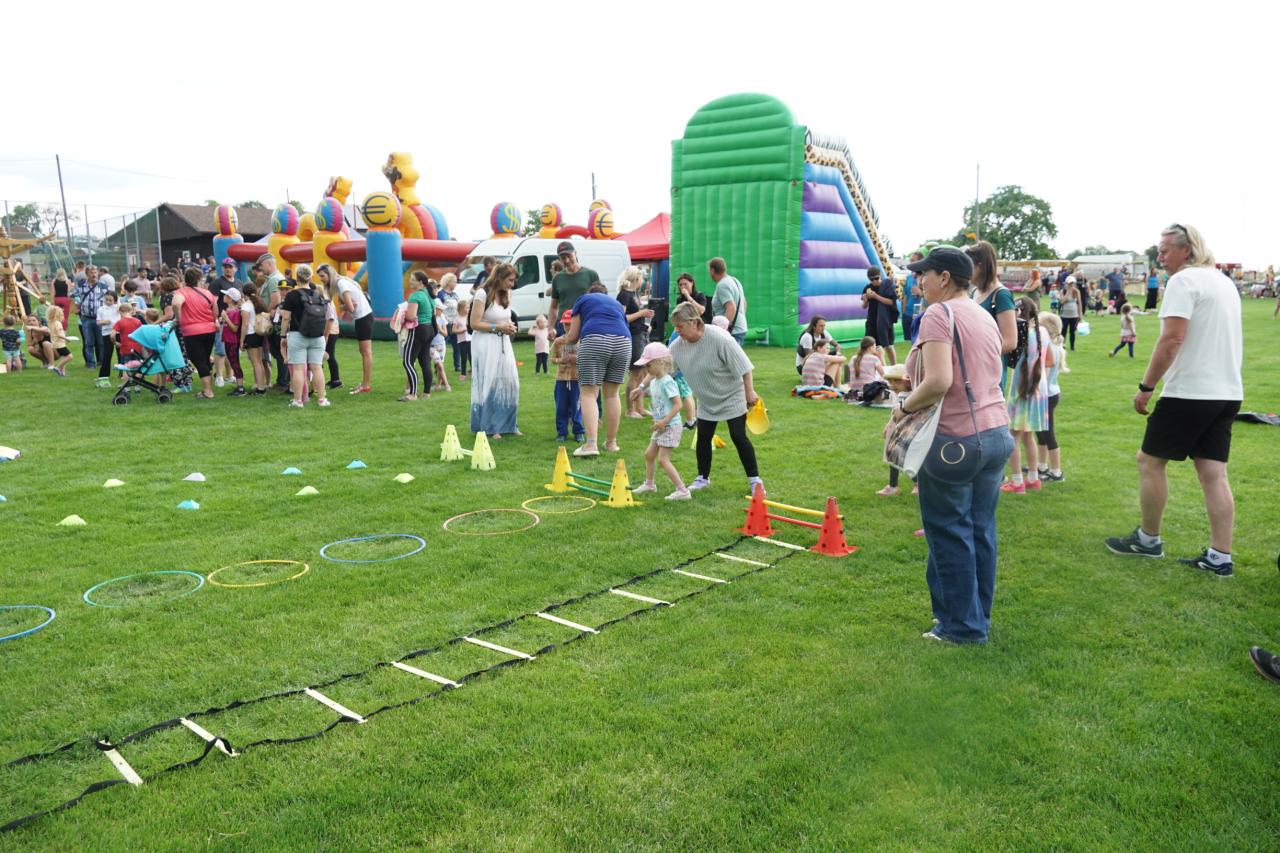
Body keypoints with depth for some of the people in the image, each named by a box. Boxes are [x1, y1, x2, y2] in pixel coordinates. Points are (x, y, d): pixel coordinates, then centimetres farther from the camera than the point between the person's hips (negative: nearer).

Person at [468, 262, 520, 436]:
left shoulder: (505, 294, 12)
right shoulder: (482, 294, -10)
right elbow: (474, 324, -12)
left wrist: (509, 327, 3)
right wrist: (498, 327, -14)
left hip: (503, 343, 7)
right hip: (486, 344, -7)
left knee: (509, 383, 3)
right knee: (489, 385, -4)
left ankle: (507, 424, 15)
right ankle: (489, 427, 5)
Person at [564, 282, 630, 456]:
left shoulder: (583, 299, 24)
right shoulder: (617, 303, 35)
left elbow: (572, 337, 19)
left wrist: (568, 335, 43)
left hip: (595, 340, -4)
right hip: (623, 342, 4)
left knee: (589, 393, -3)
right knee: (612, 394, 15)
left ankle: (591, 443, -17)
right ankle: (611, 442, 21)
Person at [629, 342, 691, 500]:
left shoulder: (667, 382, -19)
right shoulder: (653, 382, 8)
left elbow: (678, 404, -24)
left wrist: (664, 421, -26)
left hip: (670, 426, -9)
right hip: (661, 426, 9)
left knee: (662, 459, -11)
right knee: (649, 454, 18)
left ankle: (682, 490, -9)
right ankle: (649, 484, 37)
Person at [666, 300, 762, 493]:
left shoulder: (719, 338, -29)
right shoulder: (677, 346, -10)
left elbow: (743, 367, -23)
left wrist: (750, 392, -20)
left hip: (732, 396, -5)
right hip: (706, 401, 6)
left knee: (739, 437, -7)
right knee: (703, 438, 6)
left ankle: (754, 480, 3)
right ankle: (703, 478, 23)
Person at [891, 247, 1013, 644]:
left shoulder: (939, 314, -13)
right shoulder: (984, 316, 14)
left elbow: (938, 382, -26)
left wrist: (904, 407, -10)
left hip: (954, 438, -9)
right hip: (995, 432, 9)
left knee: (950, 533, 4)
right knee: (981, 529, 15)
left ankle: (962, 627, 14)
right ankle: (979, 620, 26)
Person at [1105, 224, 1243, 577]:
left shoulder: (1183, 281, -12)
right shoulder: (1225, 282, 16)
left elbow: (1171, 339, -21)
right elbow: (1233, 340, 24)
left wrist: (1146, 387, -16)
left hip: (1189, 391, -8)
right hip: (1227, 391, 9)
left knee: (1150, 460, 6)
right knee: (1213, 472, 7)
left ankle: (1148, 539, 16)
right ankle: (1220, 557, 8)